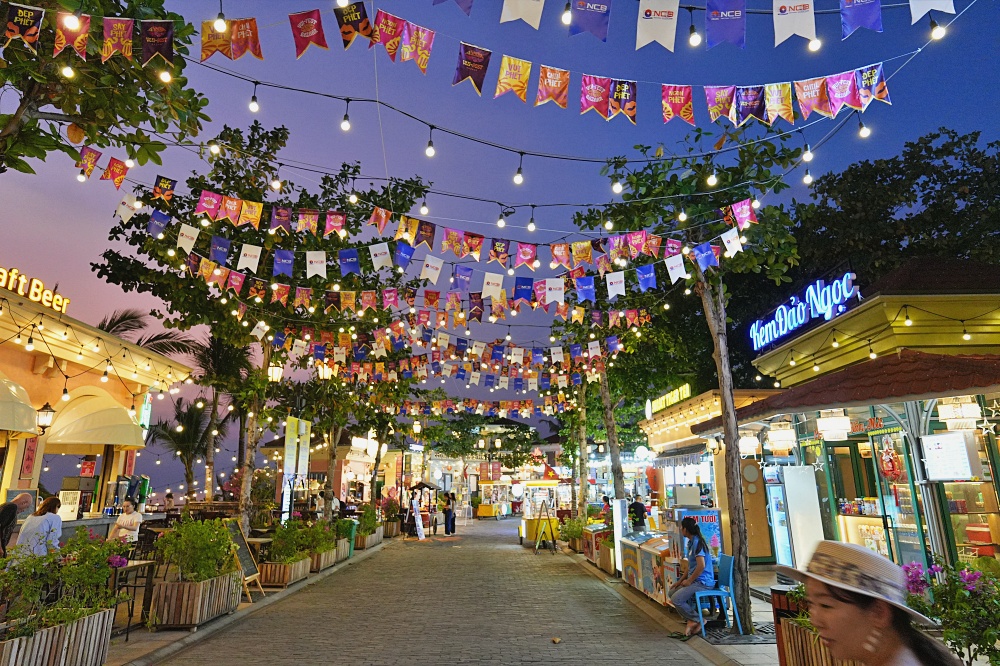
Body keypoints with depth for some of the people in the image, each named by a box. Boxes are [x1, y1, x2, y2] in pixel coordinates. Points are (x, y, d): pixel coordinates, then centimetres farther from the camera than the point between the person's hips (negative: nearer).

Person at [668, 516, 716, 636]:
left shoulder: (697, 542, -18)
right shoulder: (691, 542, 14)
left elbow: (701, 566, -27)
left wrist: (689, 581, -16)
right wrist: (680, 581, 15)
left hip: (703, 582, -11)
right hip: (695, 580, 11)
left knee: (676, 599, -19)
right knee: (672, 592, 12)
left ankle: (698, 620, -1)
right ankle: (692, 620, 9)